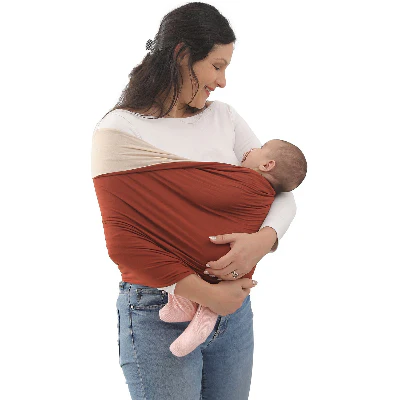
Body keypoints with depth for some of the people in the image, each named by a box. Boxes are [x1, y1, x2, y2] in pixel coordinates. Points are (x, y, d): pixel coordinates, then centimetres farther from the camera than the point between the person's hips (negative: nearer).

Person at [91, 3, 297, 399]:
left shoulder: (224, 118, 7)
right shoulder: (120, 128, -9)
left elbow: (282, 190, 6)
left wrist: (264, 239, -16)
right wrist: (205, 293, -20)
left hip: (232, 302, 5)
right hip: (159, 312, -5)